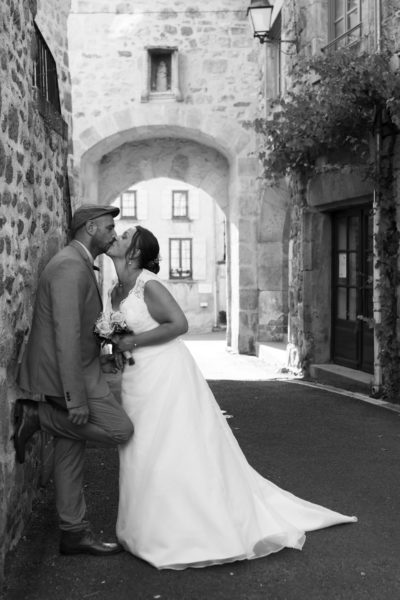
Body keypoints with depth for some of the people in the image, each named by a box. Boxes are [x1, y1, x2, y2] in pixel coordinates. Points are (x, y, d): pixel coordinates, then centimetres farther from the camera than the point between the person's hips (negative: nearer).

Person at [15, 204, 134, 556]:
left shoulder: (78, 265, 15)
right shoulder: (70, 267, -19)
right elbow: (66, 335, -25)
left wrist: (103, 357, 14)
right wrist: (77, 398, -27)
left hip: (74, 368, 10)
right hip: (66, 373, -10)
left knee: (70, 451, 12)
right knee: (120, 430, -9)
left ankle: (74, 532, 19)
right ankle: (34, 417, -3)